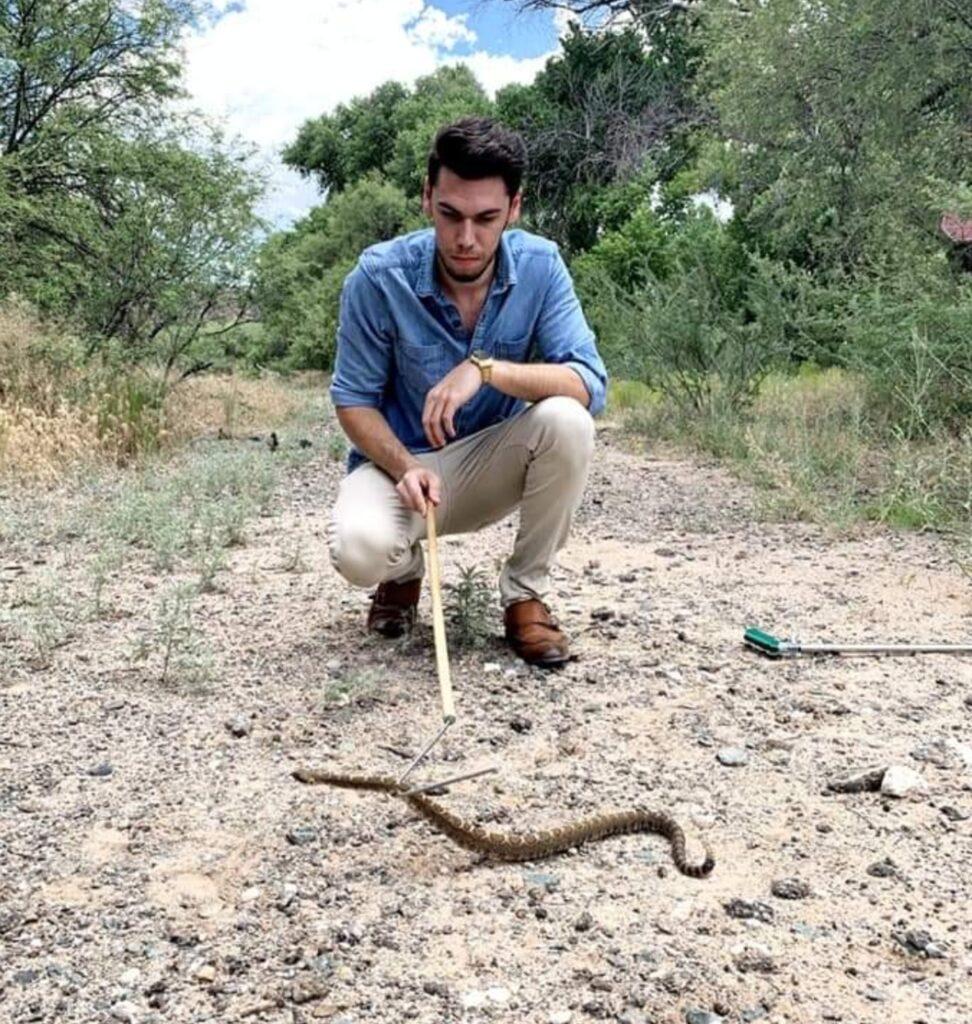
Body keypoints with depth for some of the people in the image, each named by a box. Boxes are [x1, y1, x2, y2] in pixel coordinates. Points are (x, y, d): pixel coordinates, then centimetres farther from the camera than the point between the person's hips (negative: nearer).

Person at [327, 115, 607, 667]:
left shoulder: (540, 265, -13)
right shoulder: (379, 276, -17)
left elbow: (590, 386, -21)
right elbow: (354, 399, -9)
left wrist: (486, 368, -35)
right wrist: (406, 469, -27)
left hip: (492, 464, 2)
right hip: (402, 461, -1)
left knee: (567, 421, -30)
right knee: (360, 549, -33)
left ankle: (526, 593, -8)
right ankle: (406, 569, 9)